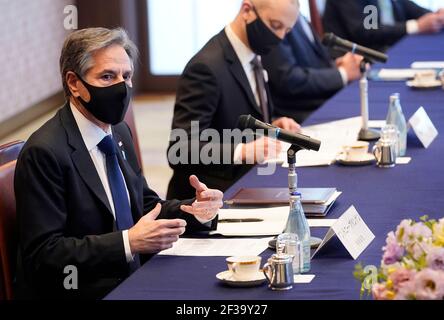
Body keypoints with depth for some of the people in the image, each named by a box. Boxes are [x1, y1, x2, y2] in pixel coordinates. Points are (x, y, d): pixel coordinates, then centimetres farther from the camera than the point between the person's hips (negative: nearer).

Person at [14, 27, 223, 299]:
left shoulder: (120, 133, 11)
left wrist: (195, 211, -1)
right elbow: (43, 255, -19)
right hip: (81, 291, -8)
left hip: (130, 282, 8)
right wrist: (128, 243, -26)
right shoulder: (45, 152, -16)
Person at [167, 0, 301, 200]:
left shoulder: (251, 56, 8)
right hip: (210, 197, -9)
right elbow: (181, 149, -24)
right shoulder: (207, 67, -20)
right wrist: (242, 152, -35)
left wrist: (271, 126, 2)